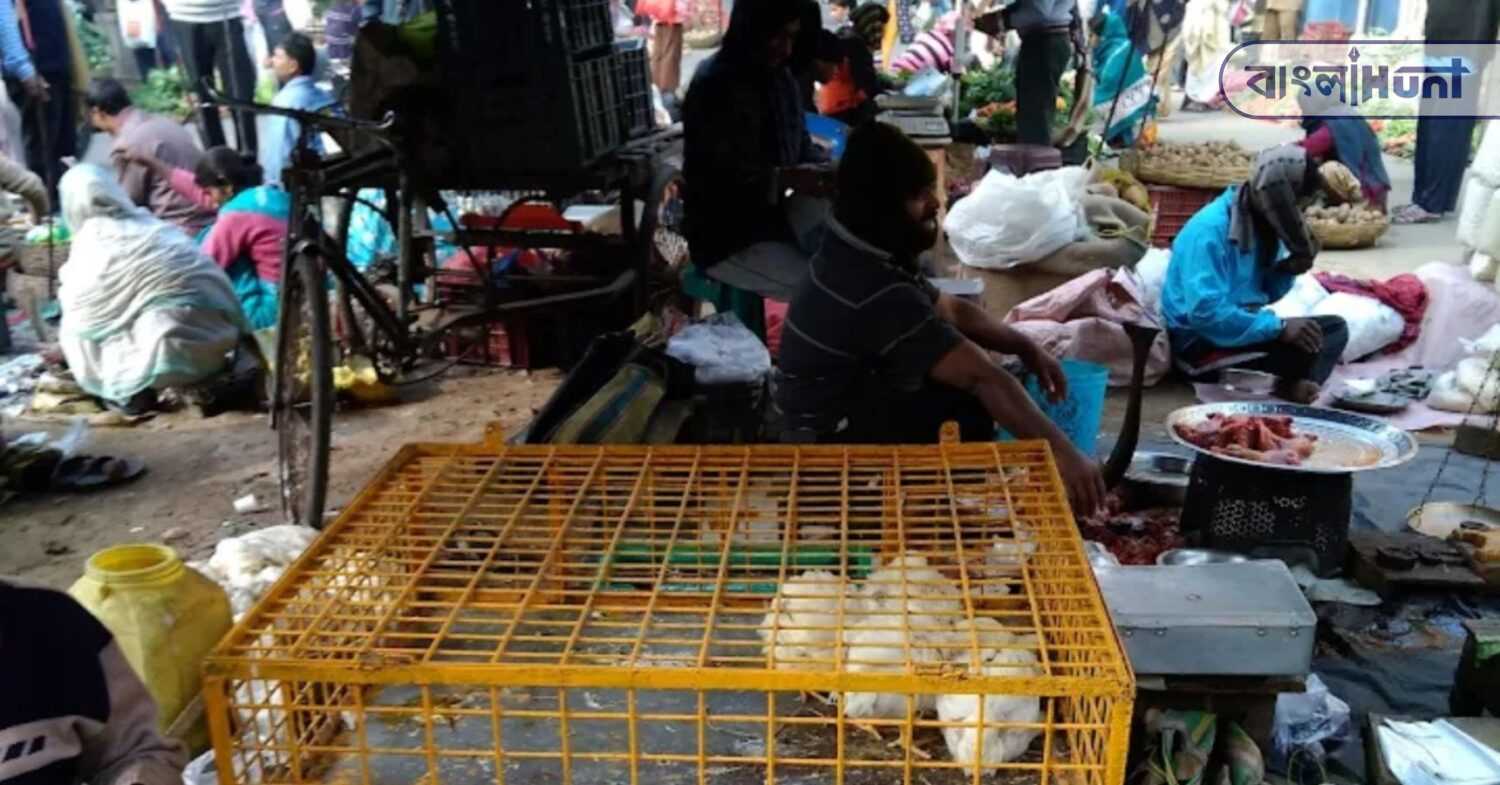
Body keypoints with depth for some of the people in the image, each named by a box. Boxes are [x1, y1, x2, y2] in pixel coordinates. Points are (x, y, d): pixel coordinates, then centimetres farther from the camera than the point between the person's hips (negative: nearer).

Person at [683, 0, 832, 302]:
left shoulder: (780, 78, 6)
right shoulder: (712, 87, -18)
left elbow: (803, 147, 12)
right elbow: (717, 179, -24)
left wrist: (826, 172, -11)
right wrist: (787, 178, -35)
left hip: (774, 216, 8)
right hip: (725, 239, -8)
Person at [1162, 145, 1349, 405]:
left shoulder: (1265, 221, 4)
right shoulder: (1210, 229, -22)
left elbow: (1265, 293, 15)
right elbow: (1205, 312, -30)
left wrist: (1290, 268, -6)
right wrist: (1279, 327, -28)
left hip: (1243, 326, 10)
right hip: (1201, 339, -9)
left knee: (1334, 328, 1)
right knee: (1305, 346, -26)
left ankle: (1297, 387, -20)